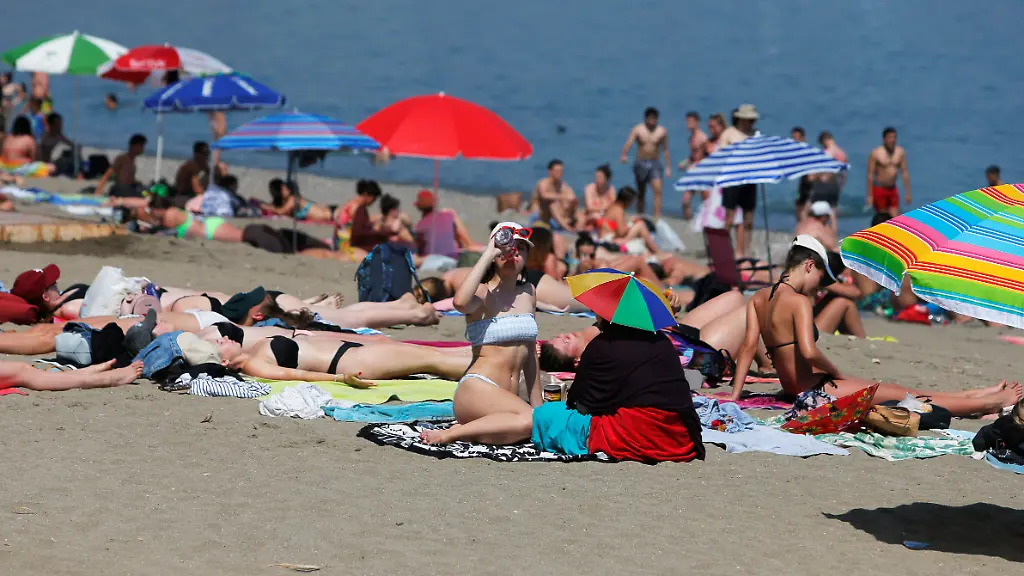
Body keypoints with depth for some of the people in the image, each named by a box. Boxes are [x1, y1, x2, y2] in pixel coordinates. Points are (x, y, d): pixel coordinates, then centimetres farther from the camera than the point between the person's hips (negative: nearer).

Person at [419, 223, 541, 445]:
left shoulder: (528, 292, 17)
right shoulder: (482, 293, -3)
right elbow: (461, 302, -30)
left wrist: (537, 405, 23)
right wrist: (489, 254, -19)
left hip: (508, 397, 7)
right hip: (476, 388, -7)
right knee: (528, 421, -36)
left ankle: (465, 430, -6)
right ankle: (449, 435, -17)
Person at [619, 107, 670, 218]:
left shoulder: (662, 131, 1)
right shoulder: (637, 129, -4)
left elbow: (665, 150, 7)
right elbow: (628, 143, -18)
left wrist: (668, 167, 6)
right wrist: (624, 155, -38)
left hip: (655, 164, 0)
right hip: (640, 163, 0)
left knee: (658, 189, -18)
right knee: (641, 193, 11)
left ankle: (657, 217, -23)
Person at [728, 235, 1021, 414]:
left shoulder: (758, 298, 7)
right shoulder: (799, 302, -18)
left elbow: (748, 348, 2)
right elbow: (808, 351, -28)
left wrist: (735, 396, -2)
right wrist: (836, 372, -11)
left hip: (793, 389, 9)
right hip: (817, 389, -9)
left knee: (895, 389, 15)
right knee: (905, 397, 1)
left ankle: (976, 394, 21)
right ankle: (989, 402, 9)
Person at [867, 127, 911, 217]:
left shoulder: (900, 152, 2)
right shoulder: (875, 153, -10)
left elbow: (905, 172, 6)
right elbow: (870, 175, -10)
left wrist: (907, 192, 3)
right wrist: (869, 195, -13)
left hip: (893, 189, 4)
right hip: (879, 189, -4)